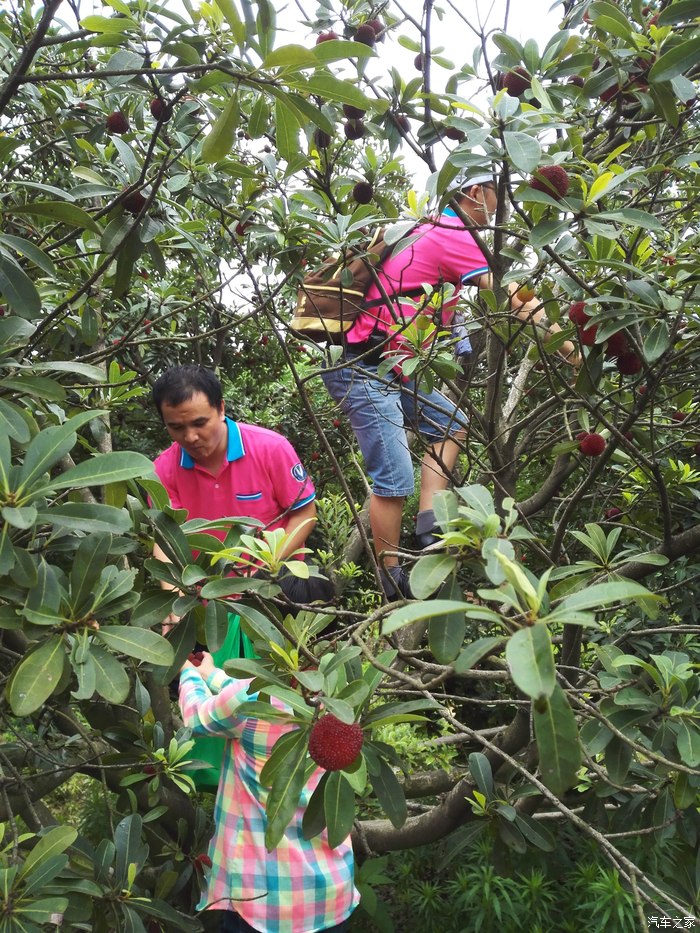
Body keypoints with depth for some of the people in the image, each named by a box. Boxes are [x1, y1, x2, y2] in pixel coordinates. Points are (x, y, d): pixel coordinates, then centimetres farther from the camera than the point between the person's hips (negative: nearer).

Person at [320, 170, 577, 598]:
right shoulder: (455, 237, -12)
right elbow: (514, 301, -14)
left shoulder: (432, 230, 17)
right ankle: (393, 583, 4)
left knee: (450, 424, 17)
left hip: (386, 370, 10)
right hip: (362, 373, -10)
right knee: (396, 479, -9)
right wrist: (570, 348, -8)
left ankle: (428, 527, 11)